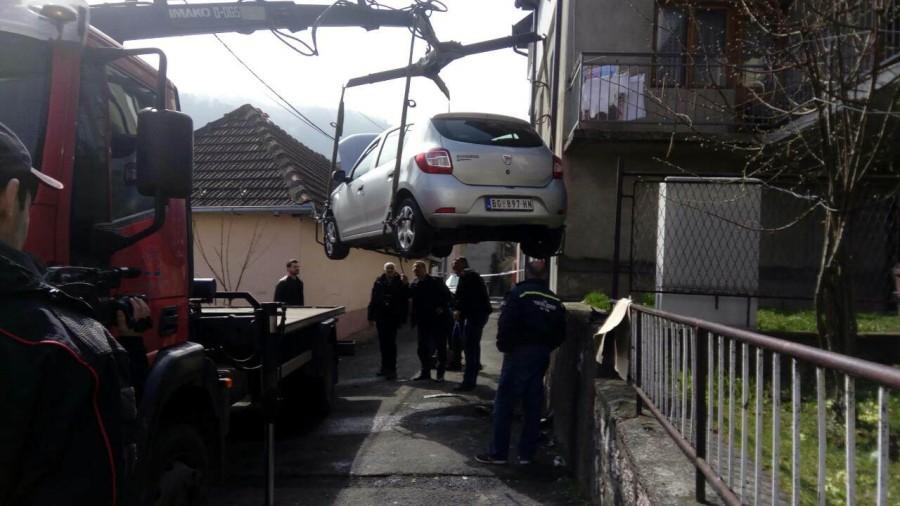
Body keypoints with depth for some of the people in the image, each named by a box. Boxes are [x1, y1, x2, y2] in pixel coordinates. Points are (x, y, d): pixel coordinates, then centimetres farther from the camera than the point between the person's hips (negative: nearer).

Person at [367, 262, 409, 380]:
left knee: (391, 342, -5)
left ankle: (391, 369, -1)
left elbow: (405, 298, -4)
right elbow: (373, 299, 3)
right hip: (381, 316, 3)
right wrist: (371, 316, 1)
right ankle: (385, 366, 25)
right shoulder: (379, 282, 3)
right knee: (383, 342, 12)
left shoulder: (400, 282, -3)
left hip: (393, 317, -3)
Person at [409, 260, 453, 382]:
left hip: (438, 320, -4)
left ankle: (440, 373, 13)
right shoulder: (414, 284, 7)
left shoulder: (436, 282, -6)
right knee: (423, 348, 10)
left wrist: (442, 308, -16)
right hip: (423, 321, 5)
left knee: (440, 347, 4)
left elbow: (447, 295, -6)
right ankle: (425, 372, 22)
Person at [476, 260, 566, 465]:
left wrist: (504, 346, -4)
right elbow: (560, 334, 8)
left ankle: (498, 452, 3)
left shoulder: (519, 293, -9)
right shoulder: (555, 300, 7)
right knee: (532, 406, 12)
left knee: (504, 404, 1)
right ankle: (526, 454, 16)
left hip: (519, 353, -5)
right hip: (542, 356, 5)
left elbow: (506, 324, -17)